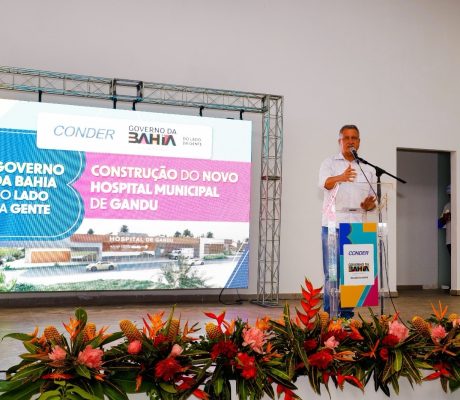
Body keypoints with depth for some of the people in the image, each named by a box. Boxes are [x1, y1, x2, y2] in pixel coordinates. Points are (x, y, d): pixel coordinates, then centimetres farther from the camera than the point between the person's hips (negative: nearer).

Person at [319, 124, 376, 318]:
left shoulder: (368, 169, 16)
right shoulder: (329, 163, 6)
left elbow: (373, 199, 18)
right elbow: (325, 183, -16)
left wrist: (369, 205, -6)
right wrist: (340, 177, -38)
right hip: (333, 223, -3)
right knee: (332, 272, -3)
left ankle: (347, 313, 13)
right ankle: (329, 315, 4)